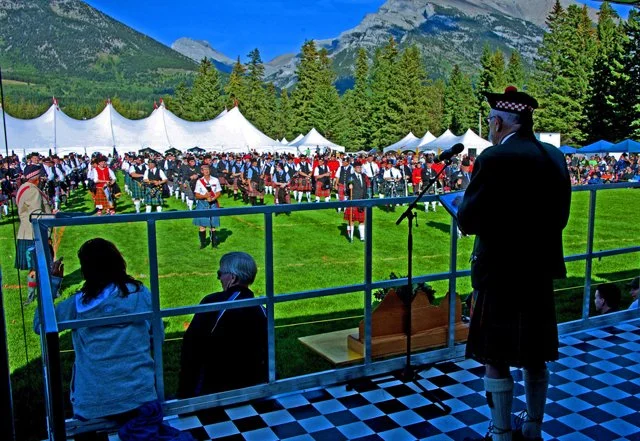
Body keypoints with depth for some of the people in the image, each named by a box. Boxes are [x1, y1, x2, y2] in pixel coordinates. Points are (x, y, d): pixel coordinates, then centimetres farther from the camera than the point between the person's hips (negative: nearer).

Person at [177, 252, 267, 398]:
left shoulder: (213, 303, -19)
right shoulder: (260, 310, -2)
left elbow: (192, 344, -18)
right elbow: (264, 355, 5)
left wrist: (185, 392, -9)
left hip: (212, 388, -5)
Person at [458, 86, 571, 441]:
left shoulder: (494, 158, -18)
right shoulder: (555, 156, 4)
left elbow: (467, 220, -19)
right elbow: (560, 216, 9)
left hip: (501, 273, -7)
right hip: (540, 270, 7)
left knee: (496, 359, 6)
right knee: (535, 357, 19)